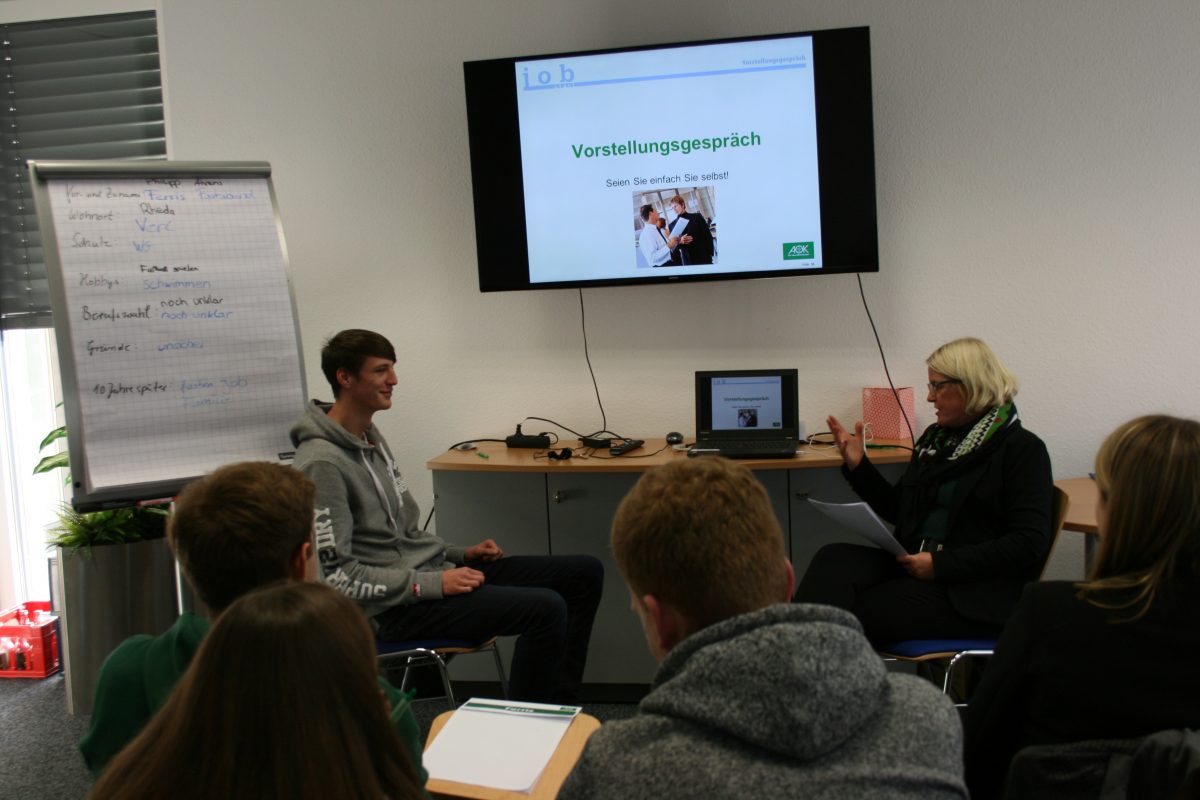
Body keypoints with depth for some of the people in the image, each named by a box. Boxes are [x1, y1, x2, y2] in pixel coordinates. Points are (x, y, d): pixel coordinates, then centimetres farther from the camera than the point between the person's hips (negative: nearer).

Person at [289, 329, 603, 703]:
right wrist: (432, 584, -21)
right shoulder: (323, 464, -18)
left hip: (431, 568, 10)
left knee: (585, 573, 5)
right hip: (395, 607, -10)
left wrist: (460, 554, 8)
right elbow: (334, 574, -21)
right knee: (546, 608, -27)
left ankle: (558, 707, 13)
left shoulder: (370, 437, 13)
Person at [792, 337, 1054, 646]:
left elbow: (1030, 543, -13)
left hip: (972, 592, -6)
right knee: (833, 558, -24)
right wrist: (857, 465, 8)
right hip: (912, 563, 6)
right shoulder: (935, 438, 17)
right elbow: (899, 509, 24)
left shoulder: (1022, 449, -4)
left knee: (856, 613, -28)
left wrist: (941, 564, -18)